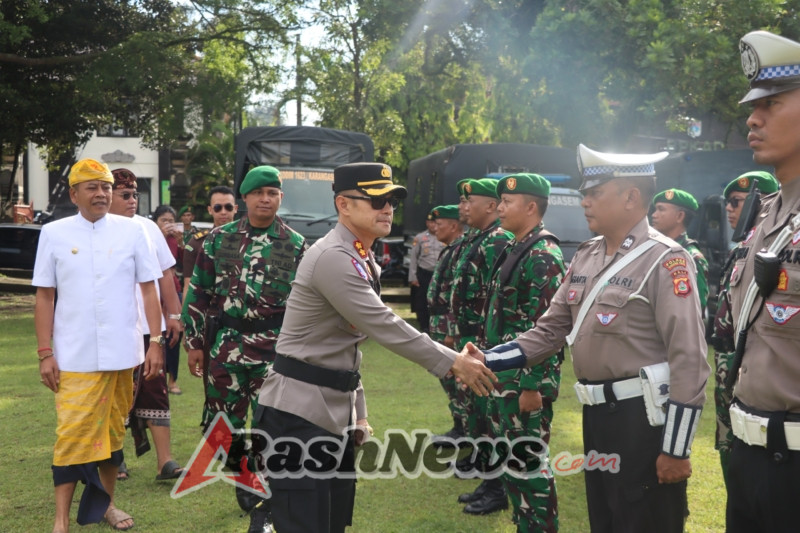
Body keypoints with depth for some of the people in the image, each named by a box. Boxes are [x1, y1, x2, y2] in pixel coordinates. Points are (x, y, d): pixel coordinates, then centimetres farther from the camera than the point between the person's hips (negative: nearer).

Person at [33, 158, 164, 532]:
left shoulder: (131, 231, 2)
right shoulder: (54, 234, 1)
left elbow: (148, 290, 4)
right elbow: (44, 297, 3)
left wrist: (156, 342, -2)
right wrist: (45, 354, -2)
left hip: (122, 353, 1)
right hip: (74, 357, -1)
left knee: (113, 429, 12)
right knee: (72, 434, -2)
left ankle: (105, 502, 28)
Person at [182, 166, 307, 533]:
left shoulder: (296, 246, 0)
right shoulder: (220, 239, 3)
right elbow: (198, 293, 6)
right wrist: (195, 342, 3)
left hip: (274, 347, -2)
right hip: (226, 343, 2)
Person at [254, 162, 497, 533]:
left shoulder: (362, 260, 12)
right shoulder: (333, 258, -20)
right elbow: (384, 327, -23)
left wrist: (358, 414, 16)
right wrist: (453, 363, -17)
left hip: (335, 410, 10)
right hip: (299, 411, -10)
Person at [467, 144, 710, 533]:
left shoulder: (664, 260, -14)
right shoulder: (585, 256, 10)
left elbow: (689, 359, -18)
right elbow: (550, 330, 12)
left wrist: (676, 450, -18)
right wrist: (488, 360, 0)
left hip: (645, 419, -7)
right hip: (597, 414, 8)